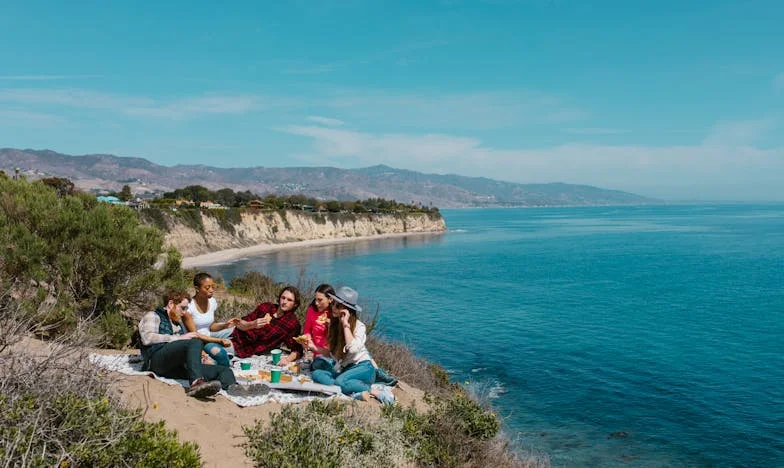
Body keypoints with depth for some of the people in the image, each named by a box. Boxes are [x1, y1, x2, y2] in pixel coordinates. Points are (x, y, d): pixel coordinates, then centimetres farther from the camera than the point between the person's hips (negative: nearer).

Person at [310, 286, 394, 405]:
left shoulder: (359, 326, -10)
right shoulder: (334, 324, 9)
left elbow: (353, 349, -28)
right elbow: (331, 354, 13)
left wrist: (346, 324, -21)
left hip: (362, 368, -7)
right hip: (342, 369, 7)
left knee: (340, 382, -35)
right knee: (316, 374, -19)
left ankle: (376, 392, -17)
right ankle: (356, 392, -30)